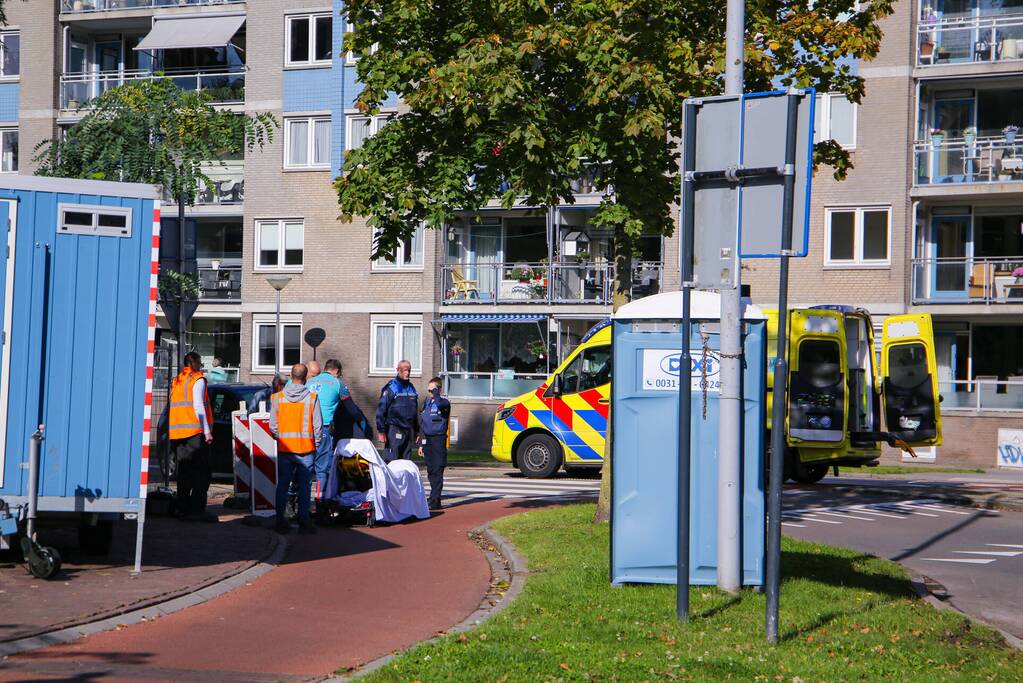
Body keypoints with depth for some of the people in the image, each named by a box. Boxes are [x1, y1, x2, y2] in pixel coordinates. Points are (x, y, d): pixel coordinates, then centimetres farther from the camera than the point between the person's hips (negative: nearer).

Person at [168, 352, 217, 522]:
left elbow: (174, 407, 17)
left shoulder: (176, 381, 18)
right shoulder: (198, 380, -4)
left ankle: (183, 508, 10)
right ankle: (197, 509, -14)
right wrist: (207, 431, -13)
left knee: (184, 471, 11)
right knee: (203, 470, -6)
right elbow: (198, 406, -12)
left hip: (177, 432, 8)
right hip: (195, 431, -8)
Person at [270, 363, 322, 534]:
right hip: (306, 449, -2)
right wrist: (316, 444, 9)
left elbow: (273, 426, 2)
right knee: (304, 488, 3)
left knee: (282, 486, 10)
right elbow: (318, 426, -5)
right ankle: (304, 523, 4)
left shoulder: (278, 396, -1)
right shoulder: (312, 397, -7)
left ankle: (281, 522, 11)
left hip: (284, 449, 2)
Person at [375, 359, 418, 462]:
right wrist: (381, 431, -13)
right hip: (394, 430, -7)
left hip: (409, 429, 7)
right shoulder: (391, 387, -6)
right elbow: (381, 409, -9)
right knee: (391, 461, -11)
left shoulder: (411, 388, 14)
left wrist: (416, 430, 21)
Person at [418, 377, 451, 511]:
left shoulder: (444, 402, -4)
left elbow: (440, 404, -33)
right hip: (427, 440, 7)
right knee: (430, 471, 8)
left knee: (437, 471, -8)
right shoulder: (426, 403, 15)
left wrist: (435, 393, -19)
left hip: (439, 439, -7)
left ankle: (435, 501, -10)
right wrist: (421, 444, 17)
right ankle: (435, 499, 14)